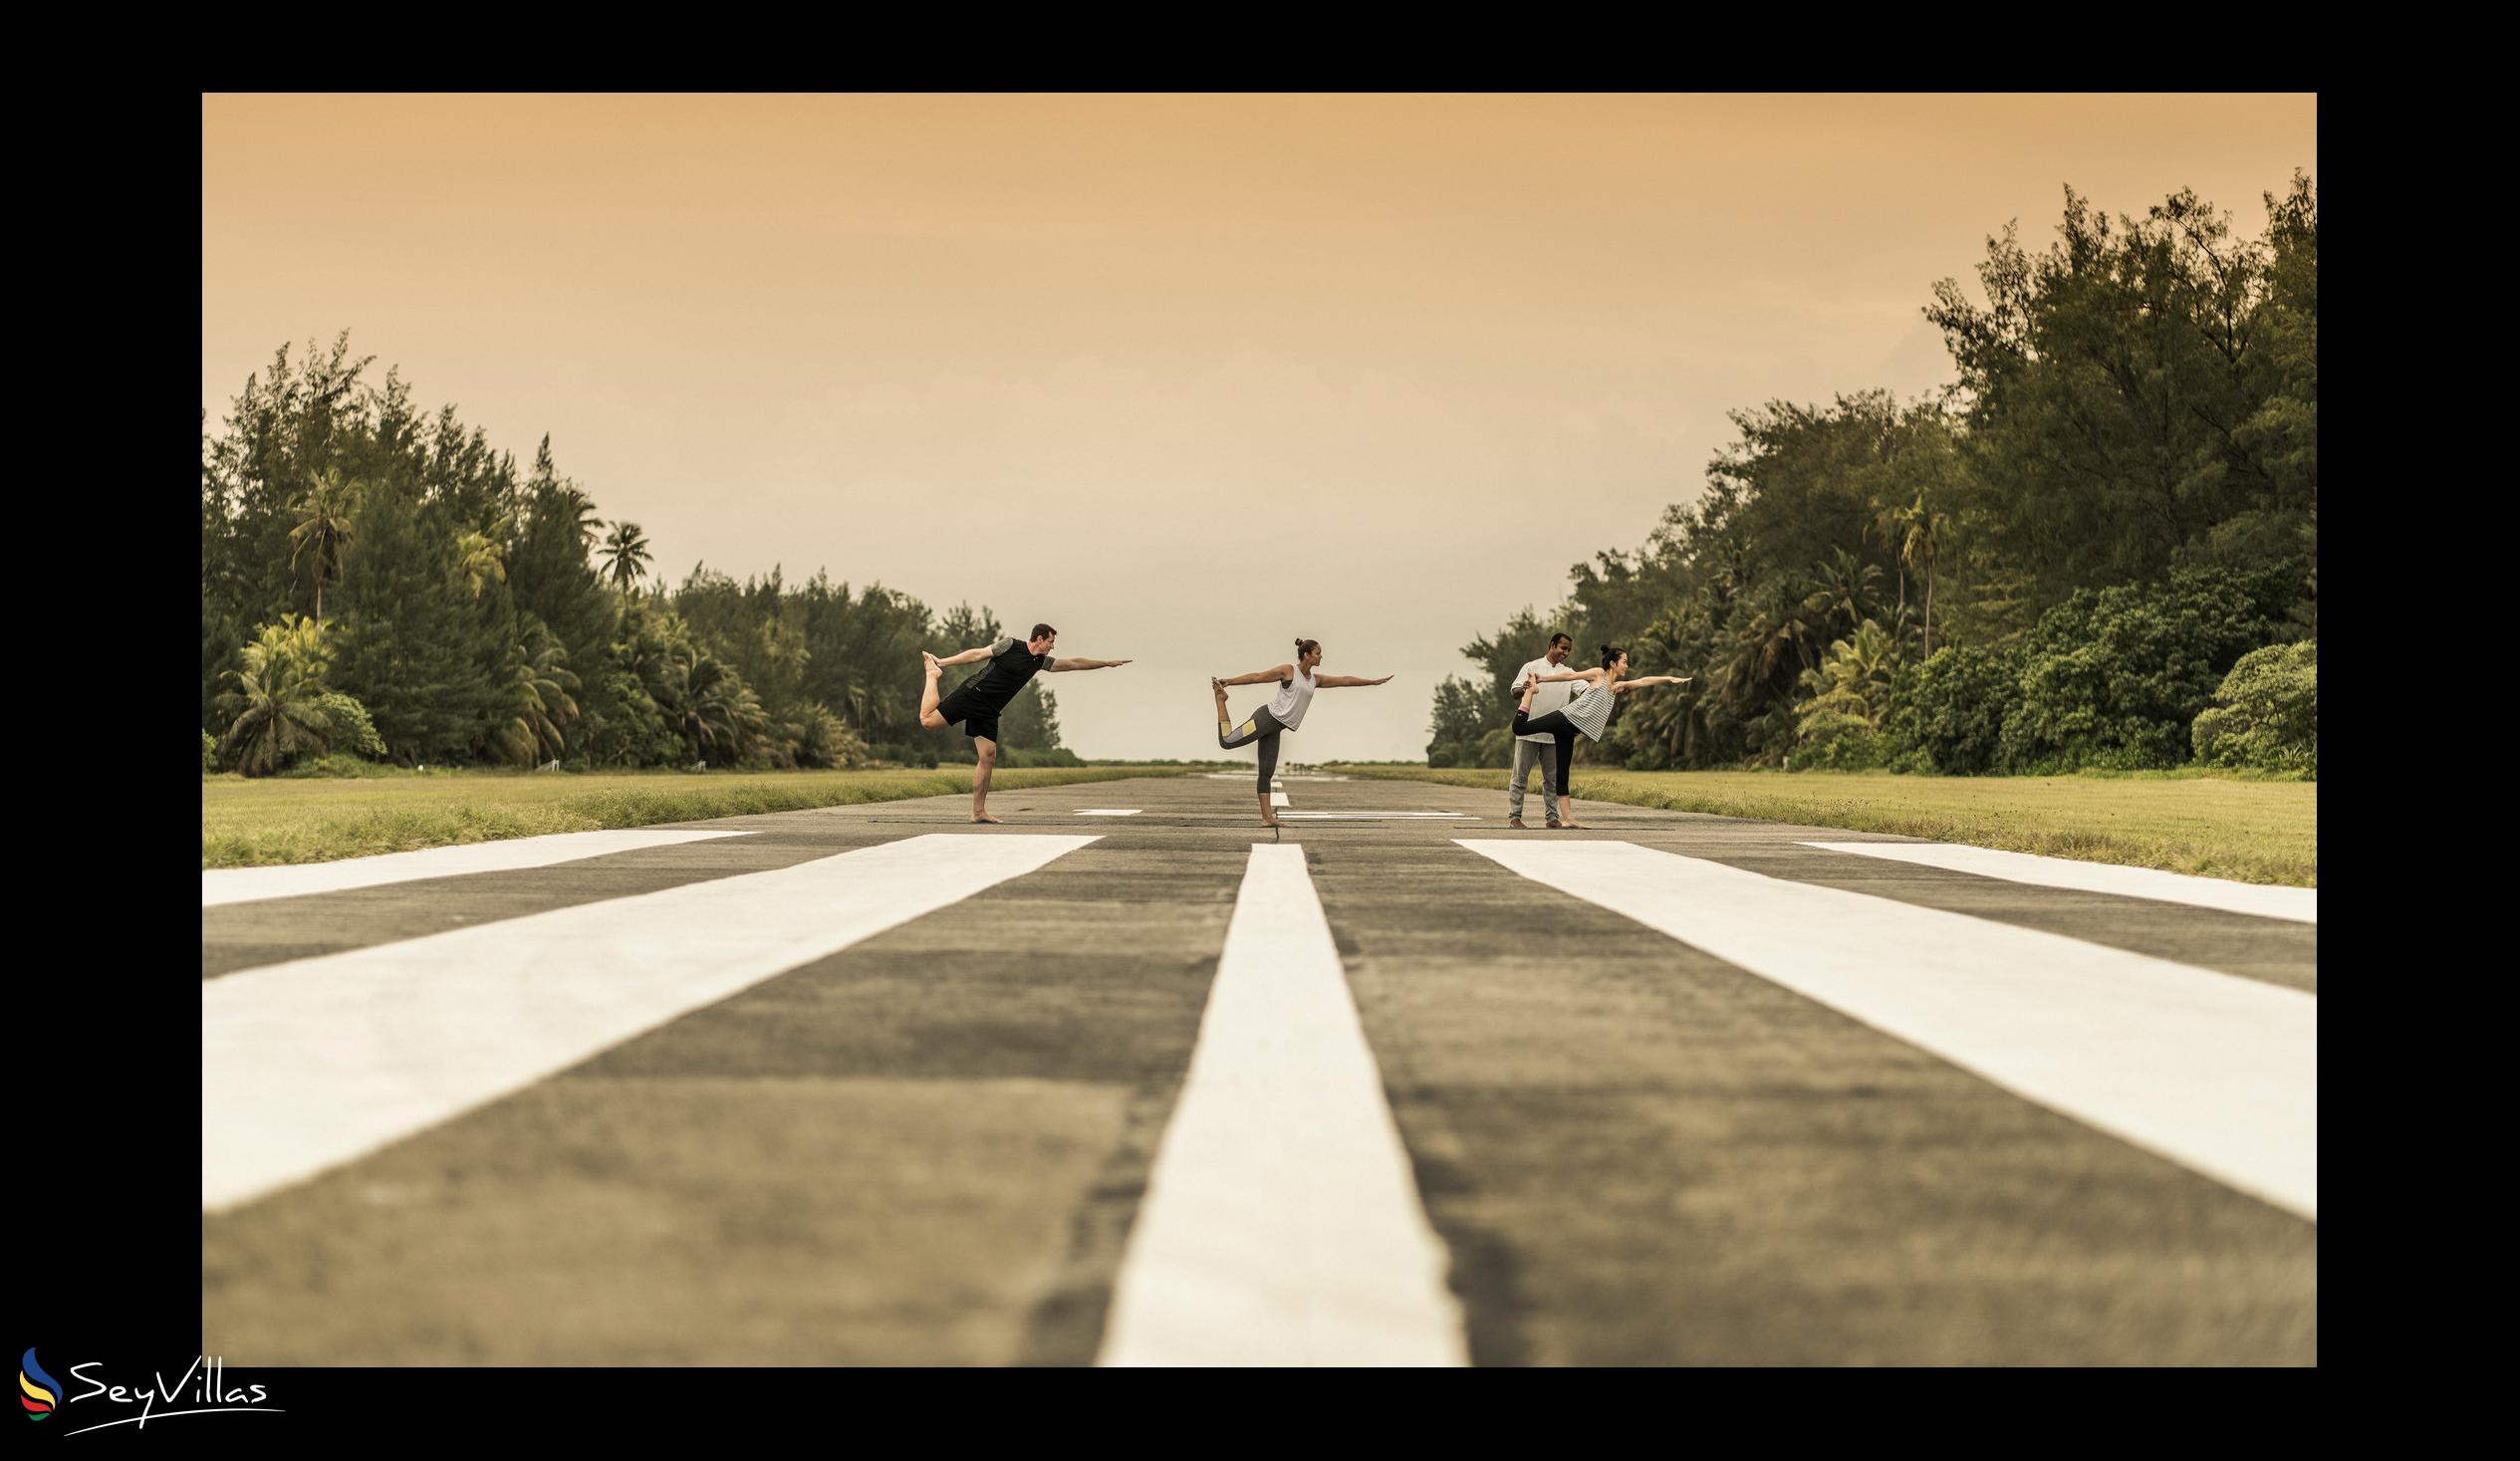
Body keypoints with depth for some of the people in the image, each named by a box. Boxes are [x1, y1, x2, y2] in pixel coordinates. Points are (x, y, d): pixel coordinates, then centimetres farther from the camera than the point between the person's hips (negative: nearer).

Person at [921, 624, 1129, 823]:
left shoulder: (1040, 661, 13)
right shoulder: (1010, 646, -8)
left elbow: (1073, 664, 20)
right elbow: (977, 654, -7)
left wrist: (1107, 663, 23)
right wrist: (943, 662, -10)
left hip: (988, 712, 6)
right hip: (971, 695, -6)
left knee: (988, 758, -3)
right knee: (928, 720, -16)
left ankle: (978, 811, 0)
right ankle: (933, 673, 8)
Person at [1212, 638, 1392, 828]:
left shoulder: (1315, 680, 18)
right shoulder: (1288, 671, -3)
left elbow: (1344, 680, 22)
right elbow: (1257, 677, -4)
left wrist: (1373, 682, 24)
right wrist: (1229, 681, -7)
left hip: (1274, 729, 7)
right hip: (1267, 718, -7)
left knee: (1267, 772, 4)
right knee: (1227, 741, -18)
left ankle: (1267, 817, 1)